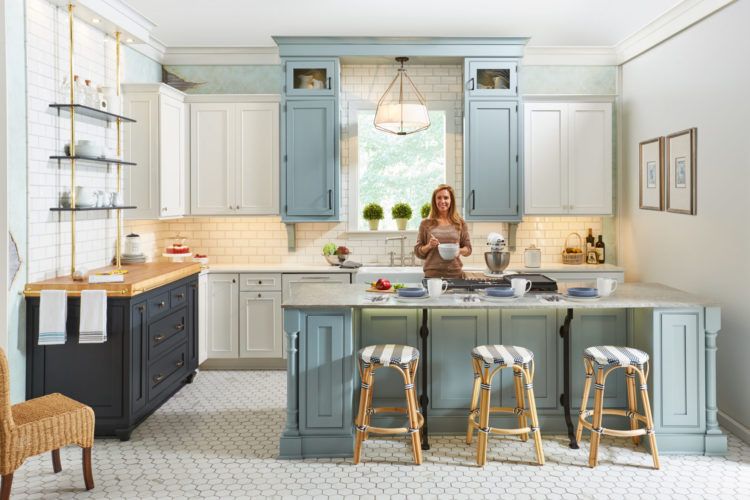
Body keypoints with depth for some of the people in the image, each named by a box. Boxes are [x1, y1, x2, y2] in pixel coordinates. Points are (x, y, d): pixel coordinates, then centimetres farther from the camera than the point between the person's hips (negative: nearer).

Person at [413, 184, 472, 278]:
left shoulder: (460, 223, 6)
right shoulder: (426, 223, 4)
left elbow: (468, 249, 10)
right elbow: (418, 251, 7)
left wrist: (459, 250, -10)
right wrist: (429, 246, -12)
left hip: (455, 274, 1)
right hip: (432, 274, -1)